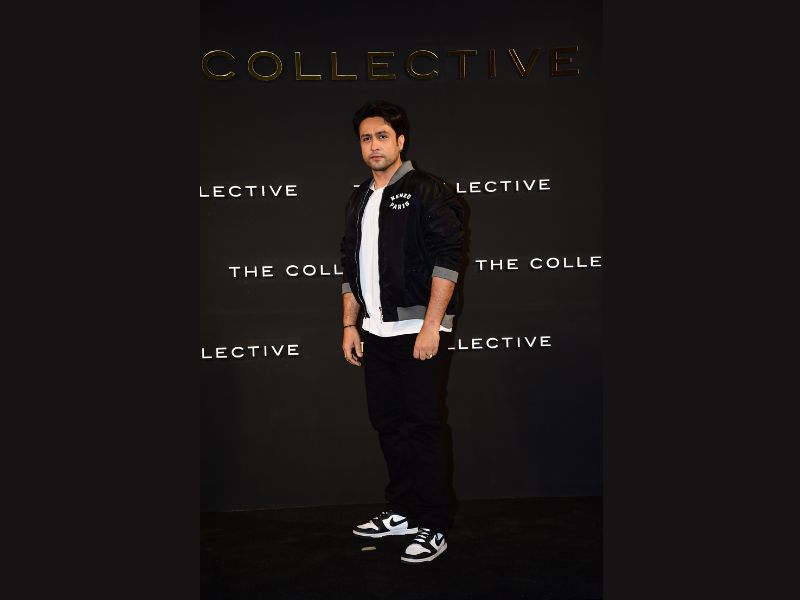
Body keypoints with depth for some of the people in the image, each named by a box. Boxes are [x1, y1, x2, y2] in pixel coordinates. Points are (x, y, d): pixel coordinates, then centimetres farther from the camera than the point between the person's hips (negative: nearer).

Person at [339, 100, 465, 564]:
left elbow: (448, 259, -14)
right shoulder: (359, 201, 15)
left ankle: (435, 526, 10)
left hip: (418, 330, -7)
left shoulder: (428, 191, -6)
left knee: (426, 428, -1)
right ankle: (403, 511, 28)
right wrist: (350, 325, 13)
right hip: (375, 333, 7)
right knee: (388, 424, 13)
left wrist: (431, 326, -19)